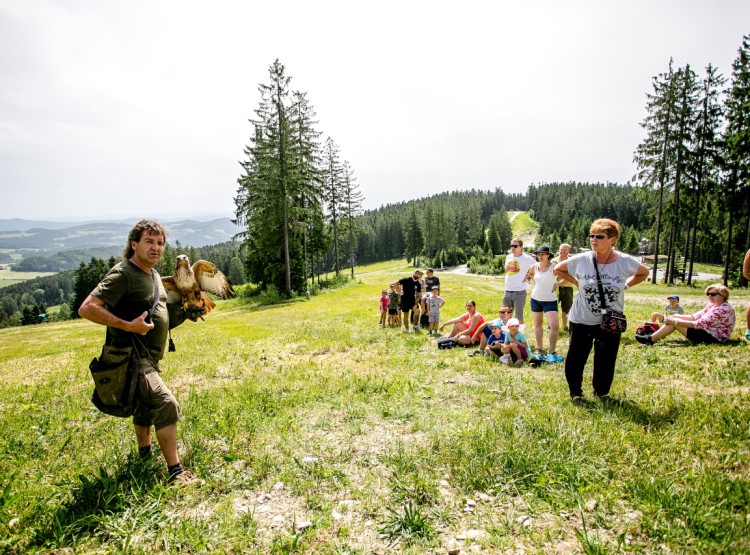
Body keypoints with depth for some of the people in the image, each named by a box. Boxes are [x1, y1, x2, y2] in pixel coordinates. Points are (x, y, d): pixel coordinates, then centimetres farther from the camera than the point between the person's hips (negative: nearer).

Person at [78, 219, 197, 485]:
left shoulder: (153, 274, 10)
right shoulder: (122, 274, -18)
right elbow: (87, 308, -24)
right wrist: (128, 326, -29)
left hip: (150, 359, 10)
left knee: (146, 406, 25)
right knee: (166, 404, -18)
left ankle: (144, 452, 48)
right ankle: (175, 470, -9)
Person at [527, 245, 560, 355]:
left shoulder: (554, 267, -15)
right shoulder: (535, 266, 1)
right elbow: (529, 274, 23)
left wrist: (558, 284, -17)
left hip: (550, 300, -5)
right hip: (535, 299, 5)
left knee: (554, 325, -14)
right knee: (537, 324, 13)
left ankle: (552, 351, -2)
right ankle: (539, 348, 24)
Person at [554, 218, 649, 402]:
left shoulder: (626, 262, -9)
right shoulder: (581, 260, -12)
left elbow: (644, 273, 12)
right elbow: (557, 269, 5)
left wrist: (625, 285, 0)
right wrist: (577, 282, -3)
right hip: (581, 320, 0)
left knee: (606, 361, 13)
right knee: (575, 359, 5)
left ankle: (602, 391, 37)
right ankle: (575, 392, 27)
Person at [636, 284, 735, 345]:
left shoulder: (723, 309, -20)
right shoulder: (712, 305, 11)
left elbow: (700, 324, -27)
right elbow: (696, 317, 8)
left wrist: (675, 321, -26)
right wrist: (675, 316, -6)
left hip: (713, 338, -10)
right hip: (707, 331, 10)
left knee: (674, 322, -16)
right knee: (674, 318, 1)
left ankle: (651, 340, -13)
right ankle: (653, 337, -5)